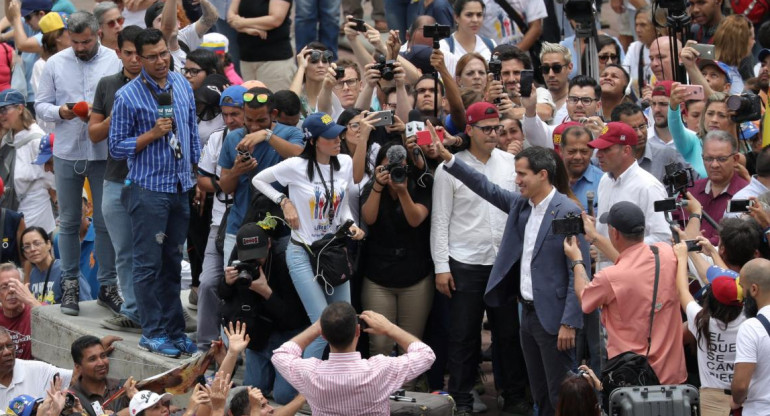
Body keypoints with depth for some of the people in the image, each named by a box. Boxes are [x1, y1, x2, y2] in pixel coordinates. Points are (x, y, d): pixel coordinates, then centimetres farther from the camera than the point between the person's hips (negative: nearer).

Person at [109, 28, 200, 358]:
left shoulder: (182, 86, 7)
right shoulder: (128, 96, -10)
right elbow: (117, 147, -7)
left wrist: (196, 174, 14)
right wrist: (153, 134, -18)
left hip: (181, 188, 5)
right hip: (149, 189, -5)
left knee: (172, 263, 12)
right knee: (149, 264, -2)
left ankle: (174, 331, 18)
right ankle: (152, 333, 5)